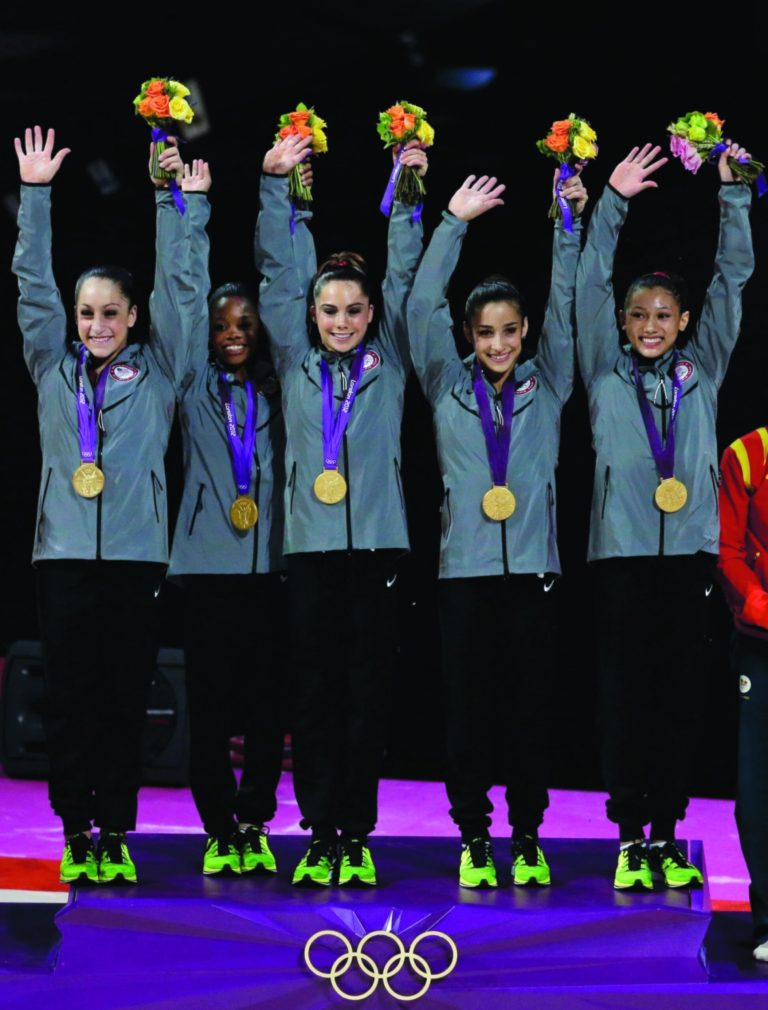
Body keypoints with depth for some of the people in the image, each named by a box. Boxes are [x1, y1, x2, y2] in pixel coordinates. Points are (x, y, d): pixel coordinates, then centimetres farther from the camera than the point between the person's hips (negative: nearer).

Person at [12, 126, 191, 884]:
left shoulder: (156, 371, 8)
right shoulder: (53, 370, 11)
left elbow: (181, 286, 5)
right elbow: (33, 284, 8)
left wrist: (169, 198, 1)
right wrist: (35, 193, 4)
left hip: (135, 552, -1)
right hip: (64, 553, 1)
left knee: (125, 699, 2)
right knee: (67, 698, 1)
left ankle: (116, 835, 8)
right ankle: (75, 835, 7)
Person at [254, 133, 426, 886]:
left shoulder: (388, 363, 9)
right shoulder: (296, 364, 10)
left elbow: (404, 276, 6)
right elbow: (280, 274, 7)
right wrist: (277, 186, 1)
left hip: (376, 542, 0)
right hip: (309, 542, 1)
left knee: (365, 689, 1)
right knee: (314, 691, 1)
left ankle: (358, 836, 5)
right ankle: (320, 833, 5)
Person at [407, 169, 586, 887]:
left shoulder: (546, 388, 10)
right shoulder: (448, 390, 7)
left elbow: (566, 309, 3)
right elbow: (422, 305, 1)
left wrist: (570, 226, -5)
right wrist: (454, 223, -3)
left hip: (533, 571, 1)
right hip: (465, 572, 0)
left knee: (530, 710, 3)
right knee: (465, 712, 0)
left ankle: (528, 839, 12)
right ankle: (473, 839, 10)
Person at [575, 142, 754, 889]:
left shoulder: (701, 372, 11)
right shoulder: (605, 374, 7)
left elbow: (732, 278, 7)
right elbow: (590, 284, -1)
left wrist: (733, 195, -1)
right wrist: (612, 202, -8)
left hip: (688, 548, 2)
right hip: (622, 548, -2)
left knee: (677, 694, 4)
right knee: (624, 694, -1)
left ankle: (666, 836, 11)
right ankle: (629, 836, 4)